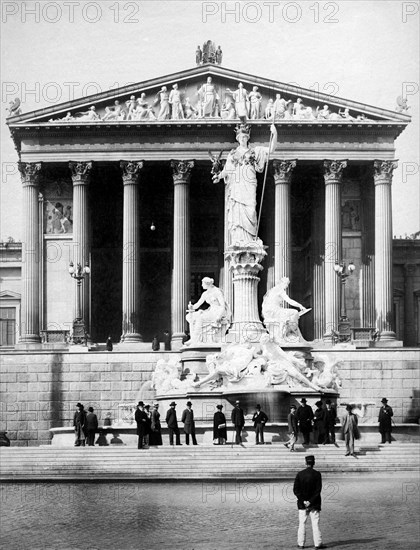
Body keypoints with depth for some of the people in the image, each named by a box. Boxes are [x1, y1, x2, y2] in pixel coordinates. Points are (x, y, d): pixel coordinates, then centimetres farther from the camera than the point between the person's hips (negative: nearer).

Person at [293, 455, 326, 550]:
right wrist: (311, 501, -11)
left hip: (302, 504, 2)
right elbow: (318, 490, -12)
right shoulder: (317, 474, -7)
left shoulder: (300, 474, 0)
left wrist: (303, 501, -7)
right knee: (315, 524, 2)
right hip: (314, 504, -2)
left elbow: (296, 489, -3)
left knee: (302, 524, 8)